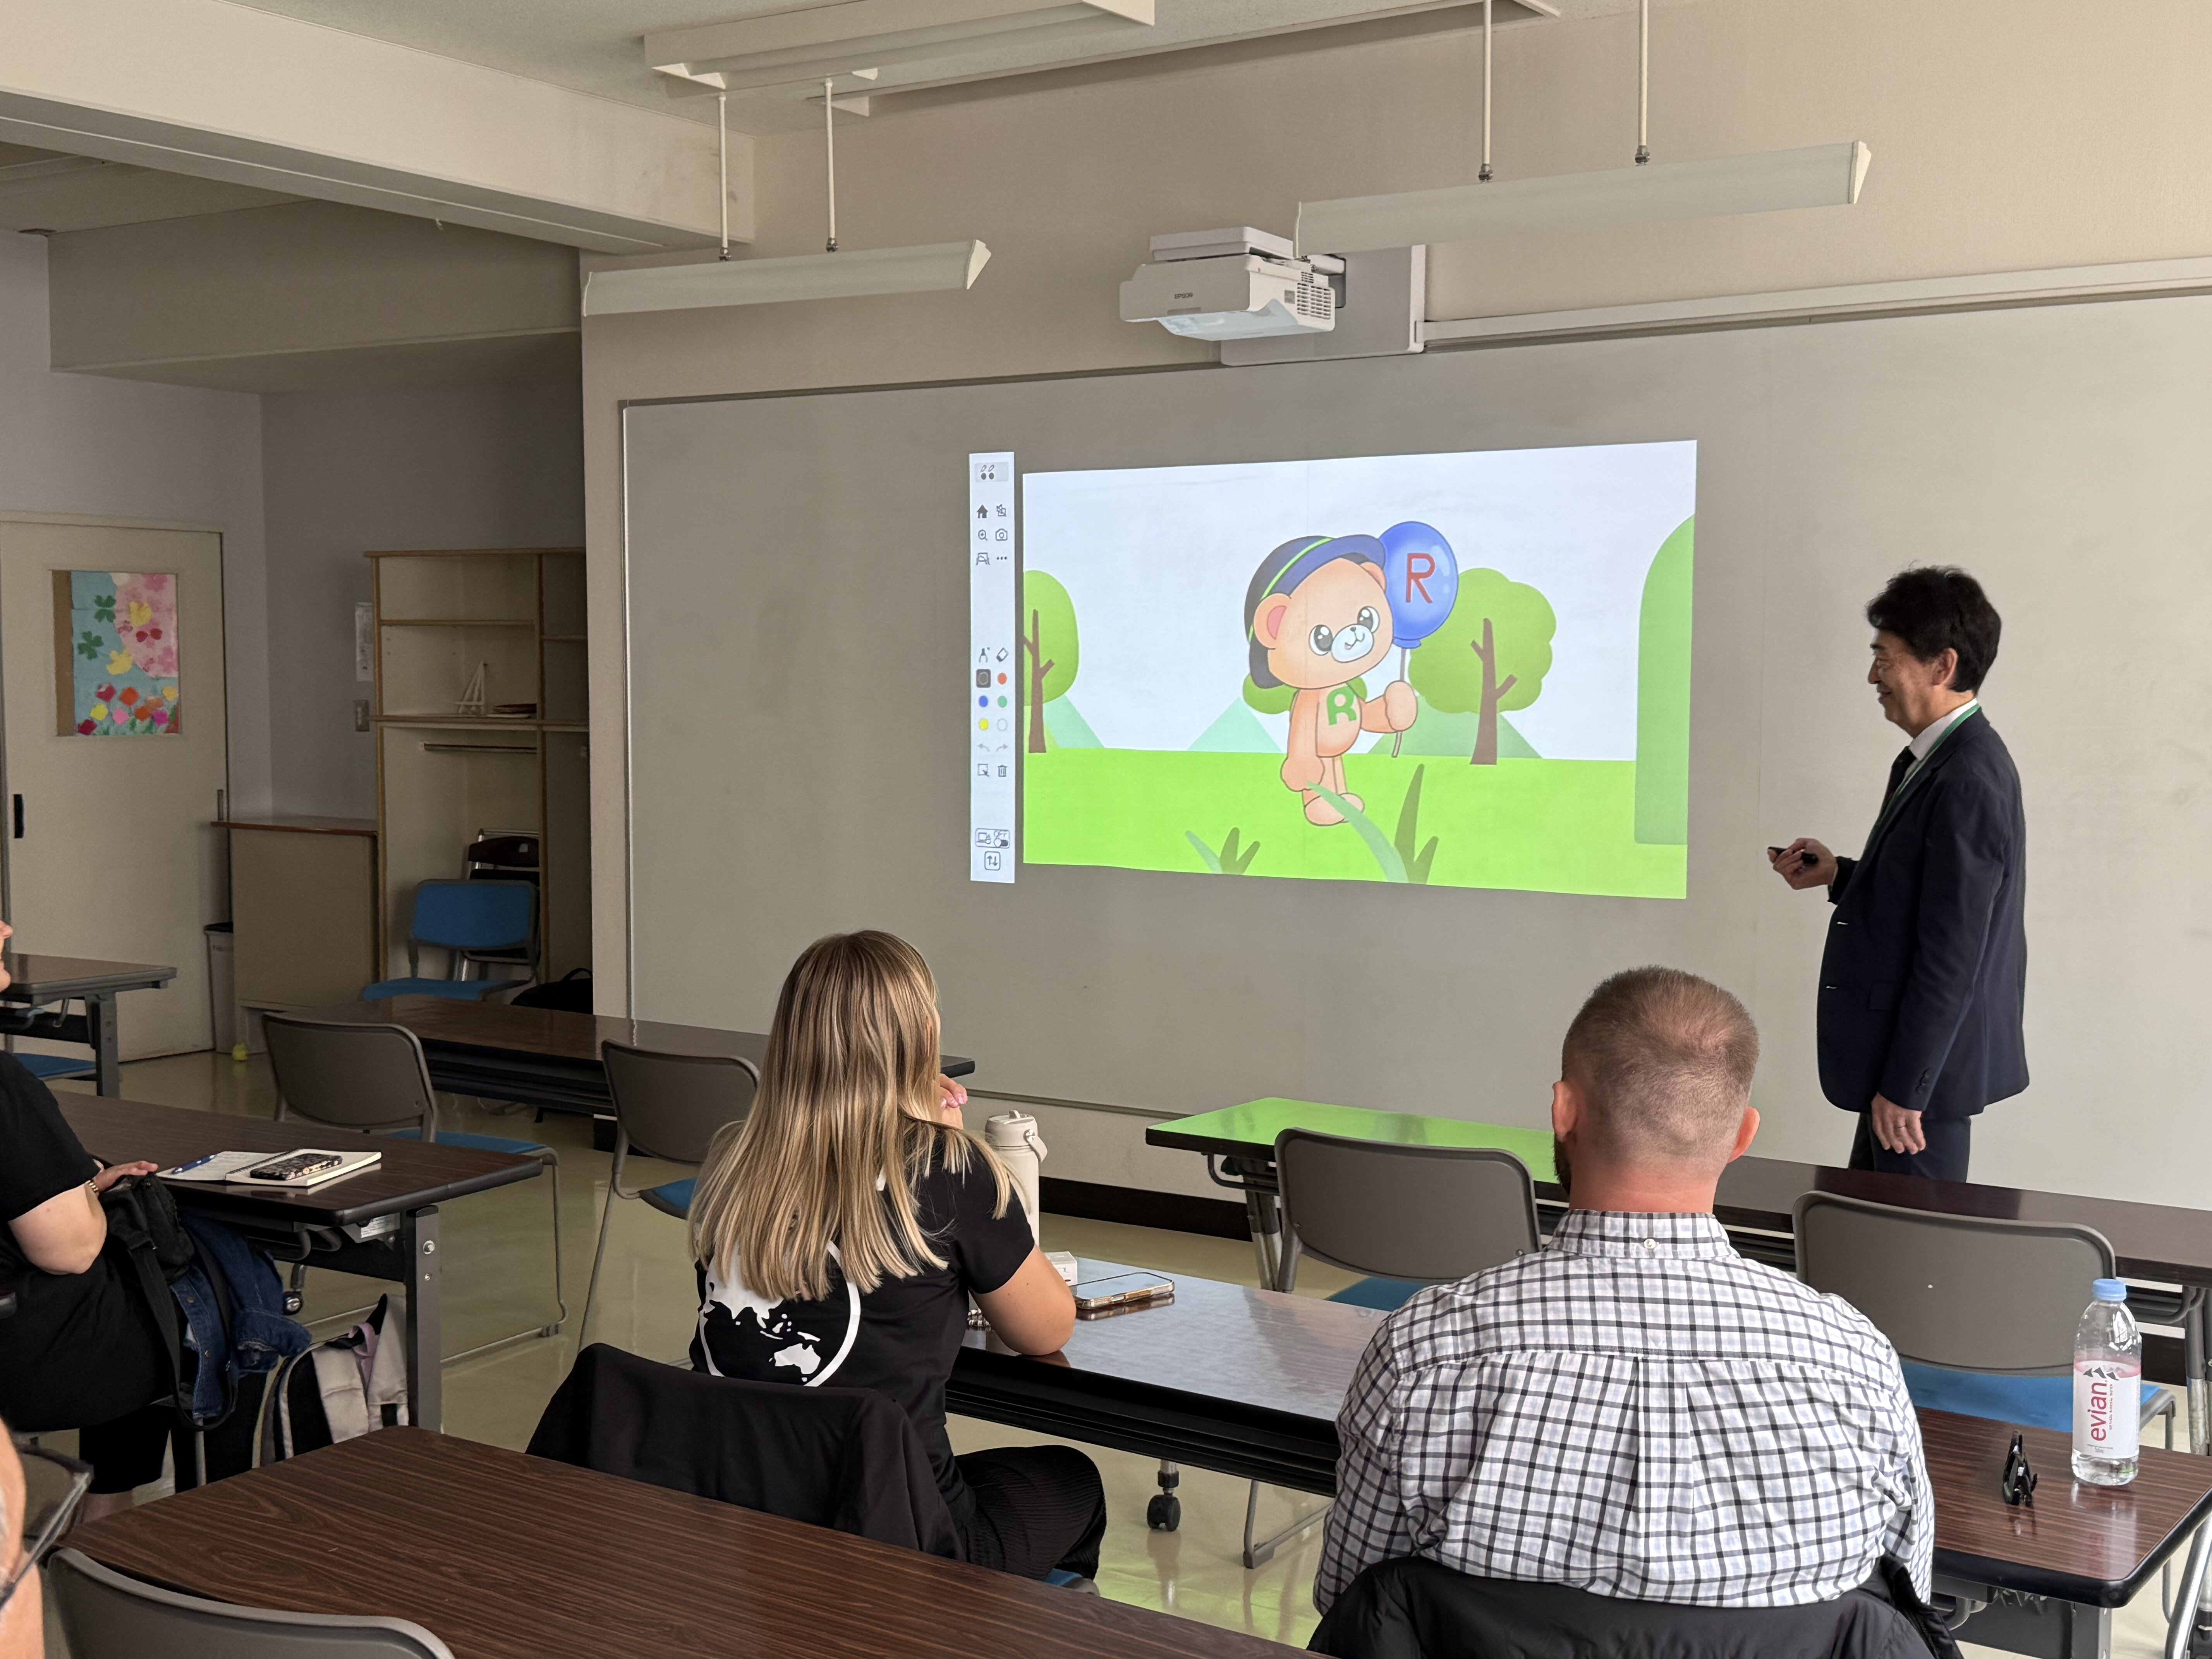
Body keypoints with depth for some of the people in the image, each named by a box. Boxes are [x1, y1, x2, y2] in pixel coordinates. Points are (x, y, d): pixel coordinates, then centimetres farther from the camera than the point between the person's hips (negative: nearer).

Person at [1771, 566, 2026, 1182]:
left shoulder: (1968, 780, -21)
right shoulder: (1935, 758, 9)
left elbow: (1953, 953, -23)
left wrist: (1904, 1086, -20)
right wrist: (1838, 875, 5)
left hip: (1926, 1064, -10)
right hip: (1906, 1053, 10)